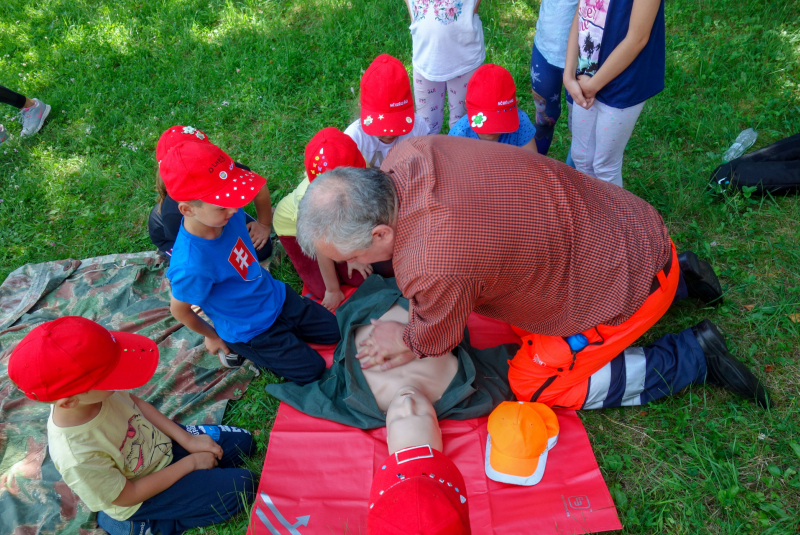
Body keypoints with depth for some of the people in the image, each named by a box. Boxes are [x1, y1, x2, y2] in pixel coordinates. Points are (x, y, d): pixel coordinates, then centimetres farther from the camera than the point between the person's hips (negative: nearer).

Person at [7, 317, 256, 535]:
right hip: (140, 499, -6)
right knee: (241, 487, -10)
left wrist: (187, 441, -9)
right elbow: (128, 496, -23)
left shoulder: (99, 390, -25)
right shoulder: (77, 457, -39)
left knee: (243, 442, 10)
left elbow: (136, 403, -3)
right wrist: (190, 463, -16)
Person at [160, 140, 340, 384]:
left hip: (276, 296, 7)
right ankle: (235, 347, 16)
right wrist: (213, 337, -1)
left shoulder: (228, 213, -21)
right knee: (311, 370, 7)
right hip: (251, 330, -7)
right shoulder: (192, 267, -38)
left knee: (334, 332, 16)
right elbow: (179, 309, -18)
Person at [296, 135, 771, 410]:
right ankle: (677, 275, 31)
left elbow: (435, 340, -15)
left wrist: (407, 342, 5)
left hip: (629, 279, -8)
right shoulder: (407, 154, -15)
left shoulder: (435, 265, -38)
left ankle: (692, 357, 12)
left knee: (538, 380, 5)